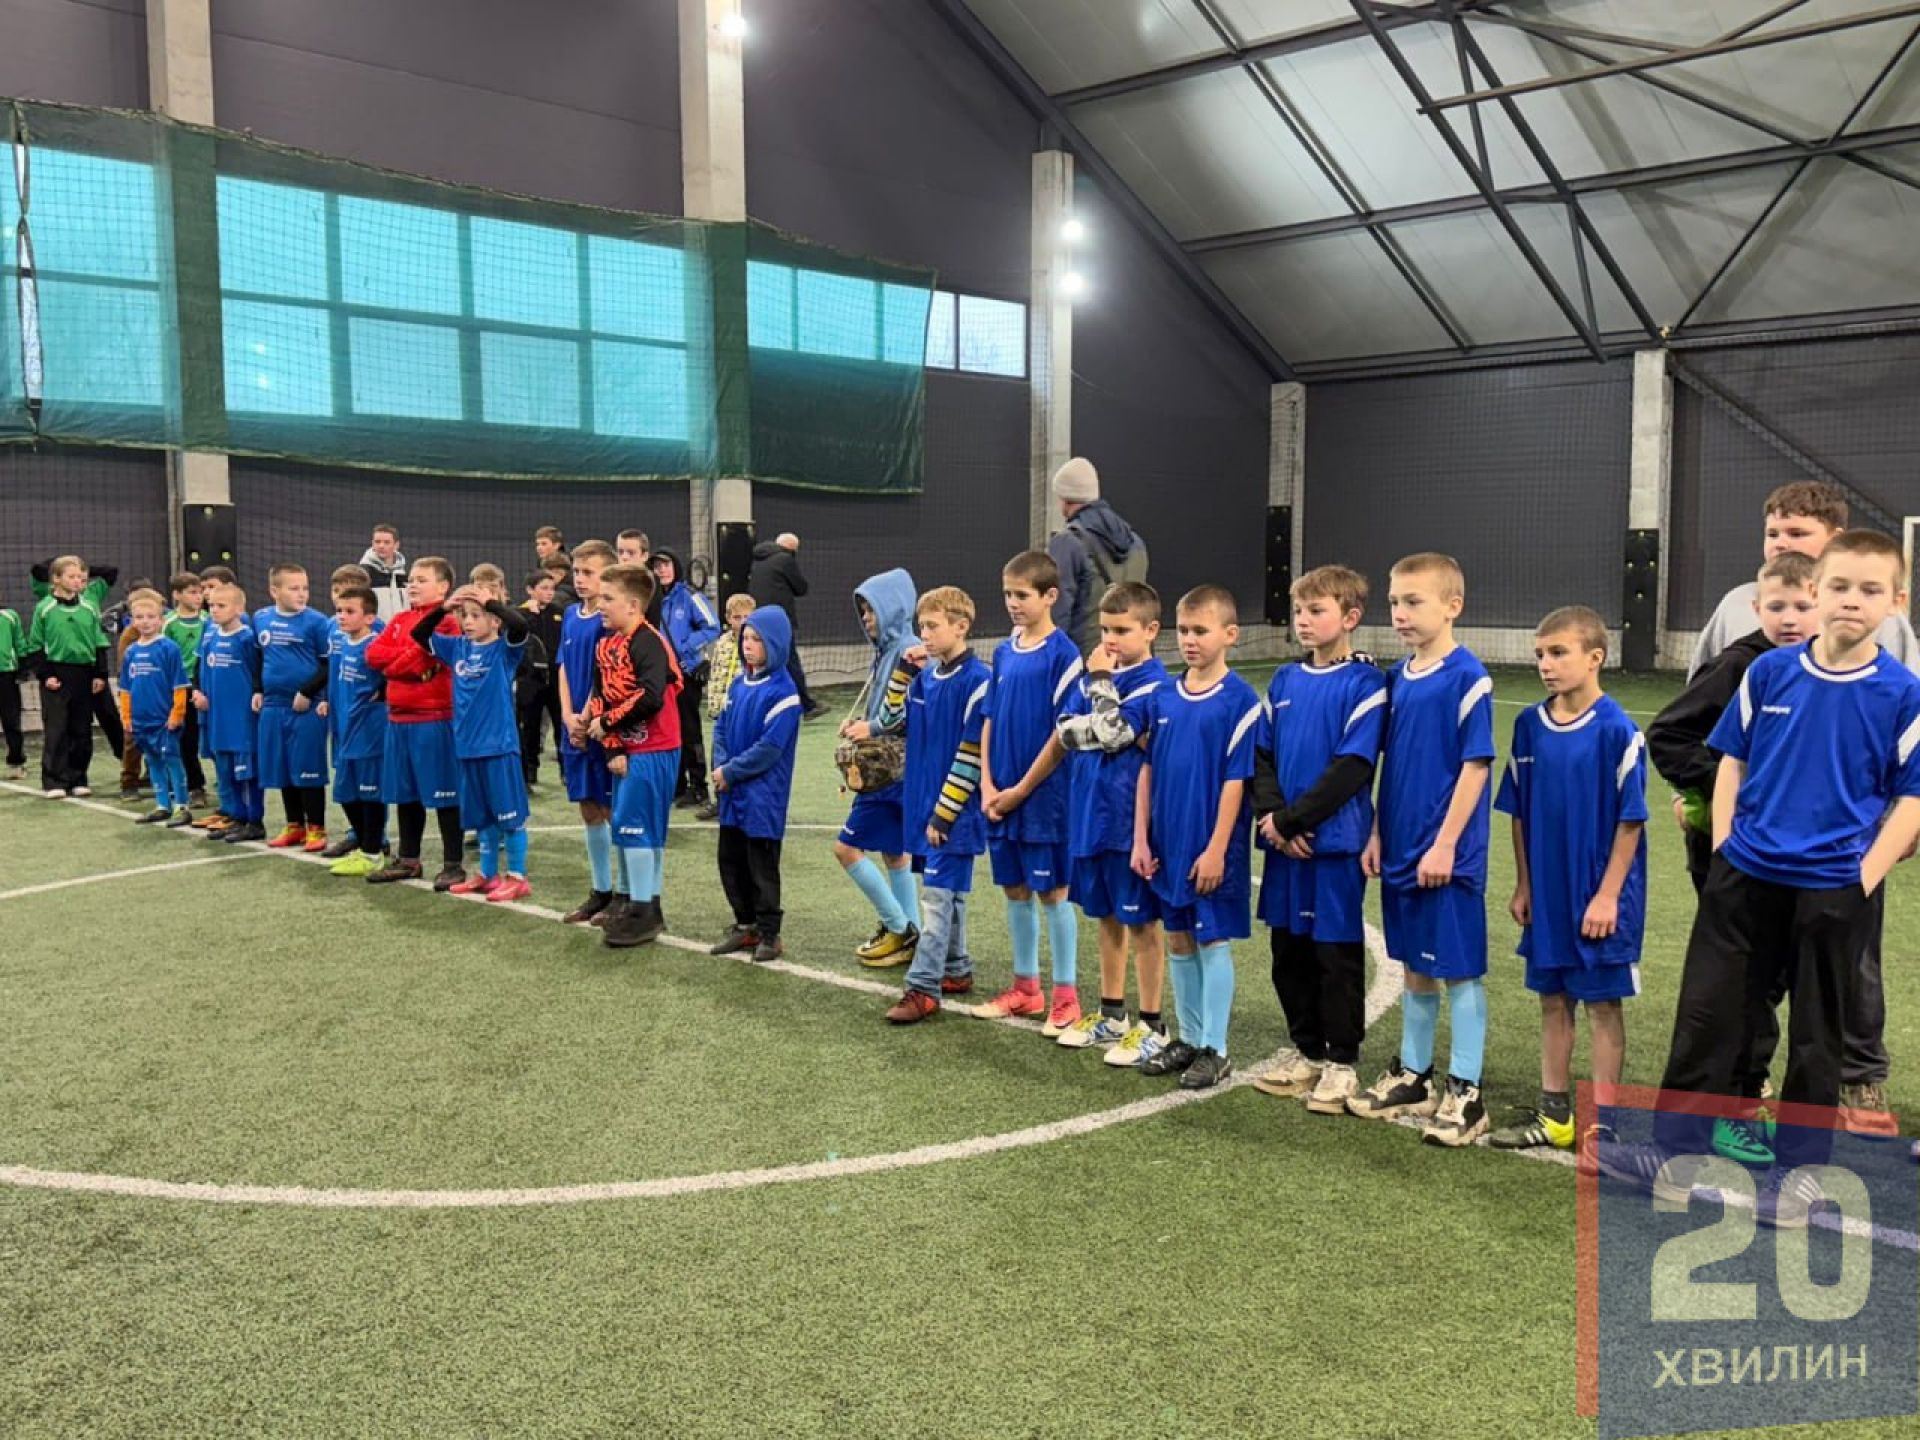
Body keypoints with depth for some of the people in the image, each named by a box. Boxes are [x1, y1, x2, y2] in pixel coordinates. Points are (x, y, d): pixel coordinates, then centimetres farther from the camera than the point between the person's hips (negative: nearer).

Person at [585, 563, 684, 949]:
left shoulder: (648, 643, -16)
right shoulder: (606, 646, 10)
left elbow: (650, 697, -27)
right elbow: (600, 698, 6)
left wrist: (607, 723, -16)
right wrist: (613, 748, -4)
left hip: (653, 751, -8)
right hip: (627, 750, 8)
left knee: (634, 825, -8)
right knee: (642, 828, 14)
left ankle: (643, 914, 0)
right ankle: (645, 907, 23)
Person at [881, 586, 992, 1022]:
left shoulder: (977, 681, -16)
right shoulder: (925, 675, 7)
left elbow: (971, 755, -17)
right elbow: (893, 716, 17)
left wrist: (944, 813, -16)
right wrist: (904, 669, 3)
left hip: (955, 810, -8)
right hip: (922, 802, 8)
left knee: (938, 895, -5)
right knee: (947, 893, 17)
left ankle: (923, 988, -1)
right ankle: (956, 971, 28)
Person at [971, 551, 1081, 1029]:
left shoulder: (1063, 654, -11)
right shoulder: (1003, 653, 9)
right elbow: (990, 722, 10)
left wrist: (1021, 789, -12)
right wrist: (988, 785, -1)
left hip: (1044, 794, -6)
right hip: (1001, 795, 6)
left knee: (1051, 891, 2)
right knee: (1015, 890, 13)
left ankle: (1065, 995, 13)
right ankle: (1025, 988, 26)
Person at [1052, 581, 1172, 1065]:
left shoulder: (1154, 684, -12)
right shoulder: (1094, 675, 9)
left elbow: (1113, 733, -21)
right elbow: (1065, 730, 1)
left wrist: (1102, 681, -12)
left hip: (1130, 820, -7)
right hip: (1090, 813, 7)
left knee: (1142, 921, 3)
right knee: (1107, 916, 17)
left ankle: (1152, 1025, 13)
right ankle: (1111, 1014, 29)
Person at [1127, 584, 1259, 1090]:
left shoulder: (1239, 700, -11)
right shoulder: (1162, 697, 5)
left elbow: (1236, 779, -13)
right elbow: (1147, 770, 8)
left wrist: (1217, 848, -16)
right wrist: (1141, 838, 4)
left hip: (1211, 848, -5)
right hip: (1167, 842, 6)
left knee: (1212, 941, 3)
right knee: (1178, 941, 14)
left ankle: (1214, 1050, 14)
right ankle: (1189, 1039, 27)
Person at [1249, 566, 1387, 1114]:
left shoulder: (1364, 684, -9)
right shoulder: (1285, 681, 10)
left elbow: (1352, 768, -16)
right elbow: (1262, 756, 9)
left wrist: (1291, 820, -15)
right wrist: (1271, 815, -7)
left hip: (1335, 842, -6)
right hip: (1284, 841, 6)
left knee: (1337, 953, 3)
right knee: (1288, 949, 13)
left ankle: (1341, 1062, 16)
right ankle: (1305, 1050, 28)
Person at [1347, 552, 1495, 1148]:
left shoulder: (1467, 678, -12)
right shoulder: (1396, 679, 8)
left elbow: (1475, 765, -14)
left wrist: (1446, 843, -17)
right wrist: (1377, 834, 10)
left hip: (1447, 855, -7)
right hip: (1400, 849, 7)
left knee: (1459, 969, 3)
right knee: (1415, 966, 17)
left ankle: (1465, 1093, 13)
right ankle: (1412, 1075, 29)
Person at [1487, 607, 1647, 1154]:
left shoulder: (1616, 730, -14)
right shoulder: (1529, 725, 2)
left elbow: (1630, 819, -12)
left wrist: (1607, 894, -13)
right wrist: (1522, 886, 6)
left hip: (1599, 897, -5)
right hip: (1546, 893, 5)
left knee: (1603, 1004, 7)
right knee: (1553, 1000, 15)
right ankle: (1553, 1111, 27)